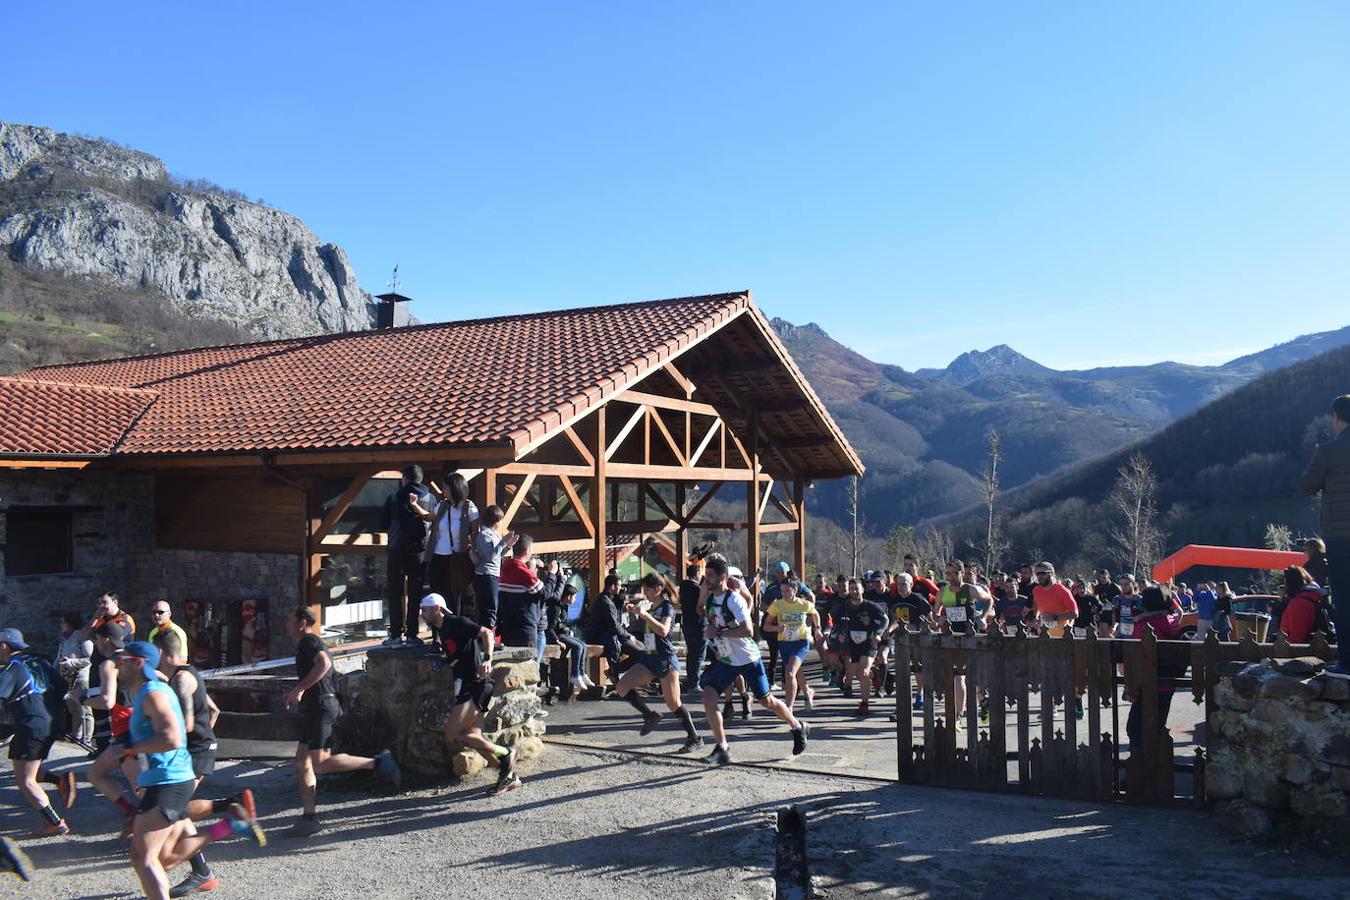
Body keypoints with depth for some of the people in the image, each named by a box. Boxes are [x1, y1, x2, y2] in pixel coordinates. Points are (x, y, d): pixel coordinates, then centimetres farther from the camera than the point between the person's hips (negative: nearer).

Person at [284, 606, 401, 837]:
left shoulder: (308, 641, -8)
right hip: (314, 708, 11)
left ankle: (376, 763, -13)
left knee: (319, 763, -16)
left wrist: (300, 688, -27)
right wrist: (297, 692, 27)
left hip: (320, 706, -11)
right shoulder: (310, 643, 23)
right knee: (302, 763, 8)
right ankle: (309, 817, 7)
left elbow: (324, 663, -28)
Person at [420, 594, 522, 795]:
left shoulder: (458, 623, -9)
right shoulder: (439, 629, 18)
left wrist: (487, 659, -33)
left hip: (476, 686, -10)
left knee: (453, 736, -13)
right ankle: (509, 774, 12)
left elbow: (486, 633, -20)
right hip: (466, 687, 10)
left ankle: (505, 754, -6)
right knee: (472, 736, 7)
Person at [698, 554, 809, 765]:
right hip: (725, 660, 7)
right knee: (708, 696, -13)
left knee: (765, 700, 6)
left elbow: (748, 631, -30)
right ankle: (722, 748, -7)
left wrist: (718, 632, -28)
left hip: (748, 659, -6)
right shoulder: (710, 599, 4)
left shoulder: (734, 599, -20)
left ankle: (799, 728, 32)